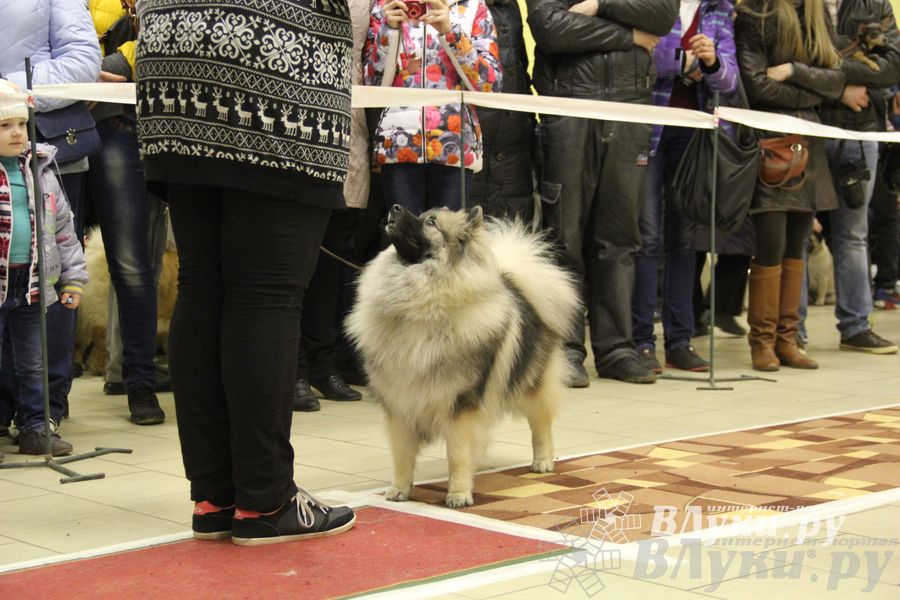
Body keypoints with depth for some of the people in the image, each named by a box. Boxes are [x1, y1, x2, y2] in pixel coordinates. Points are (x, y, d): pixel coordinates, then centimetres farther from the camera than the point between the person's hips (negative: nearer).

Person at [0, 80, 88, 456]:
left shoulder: (40, 169, 8)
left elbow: (63, 227, 12)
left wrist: (73, 276, 9)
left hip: (31, 282, 5)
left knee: (32, 365, 14)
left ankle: (35, 427, 23)